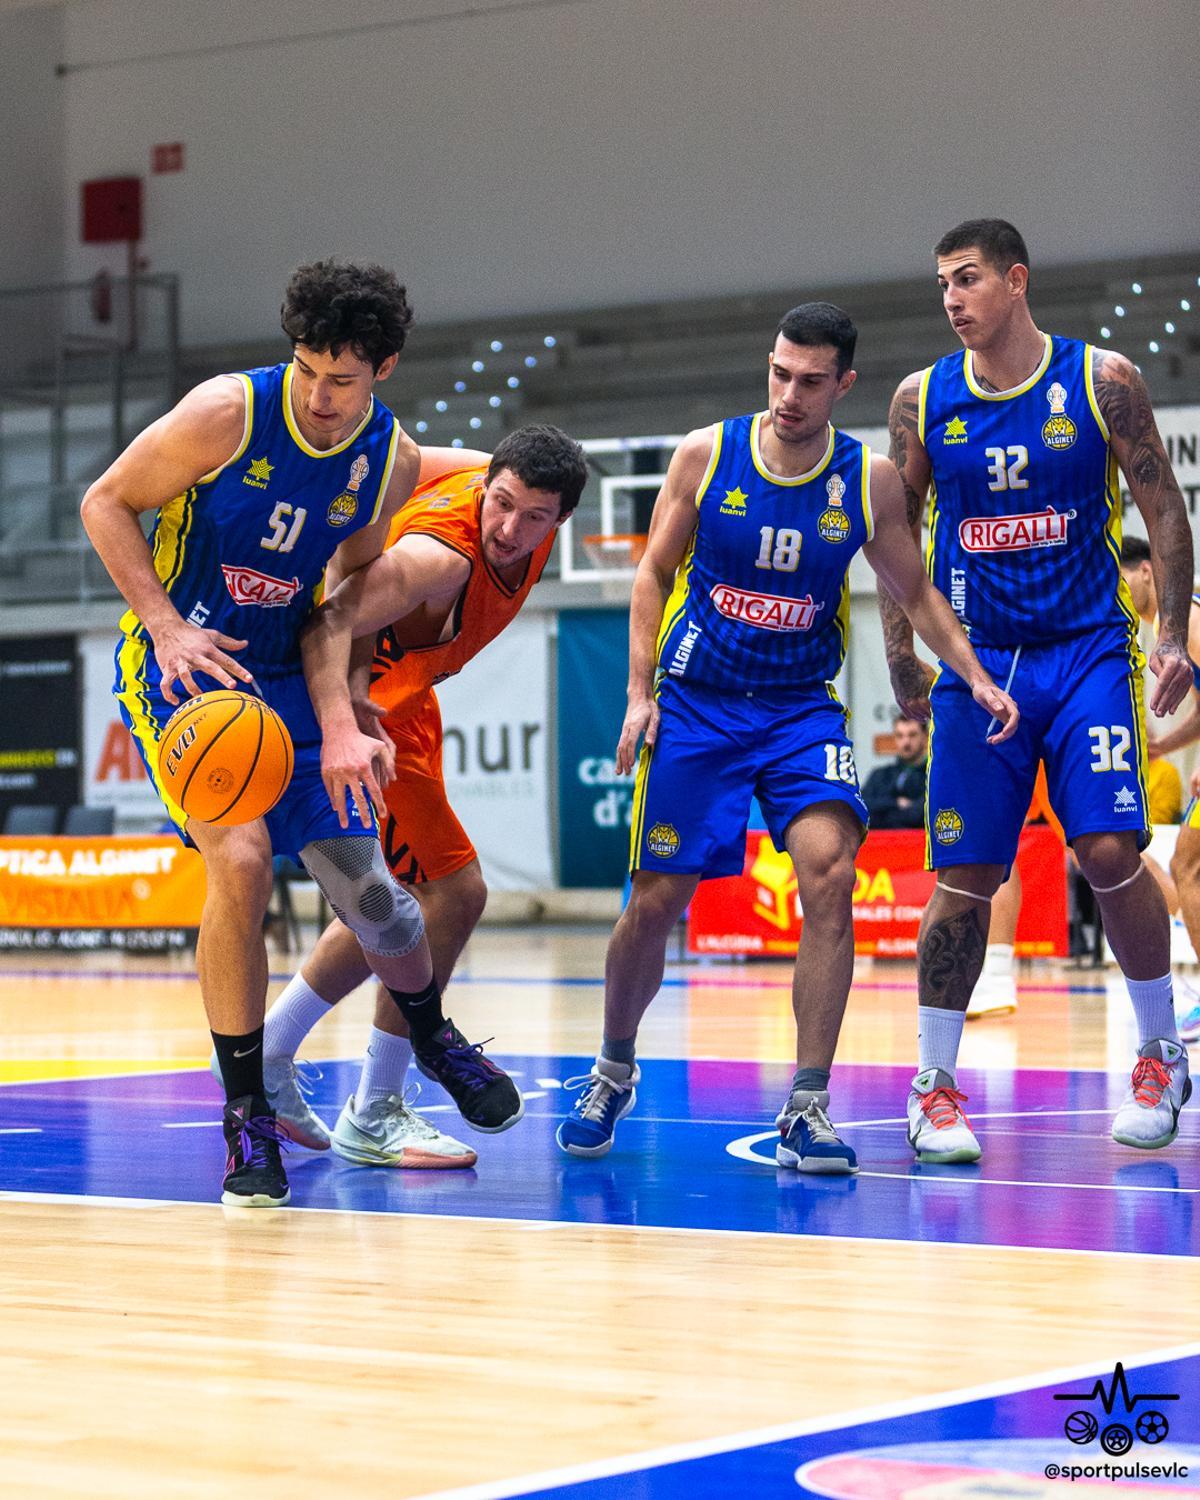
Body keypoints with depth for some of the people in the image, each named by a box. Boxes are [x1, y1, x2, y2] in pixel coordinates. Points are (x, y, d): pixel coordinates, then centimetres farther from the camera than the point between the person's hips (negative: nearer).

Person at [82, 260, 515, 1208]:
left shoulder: (394, 462, -6)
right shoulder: (227, 414, -19)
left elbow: (353, 586, 7)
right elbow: (106, 502, -8)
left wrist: (343, 719, -3)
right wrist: (167, 626, -18)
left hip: (286, 675, 4)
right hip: (181, 666, -4)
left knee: (366, 888, 3)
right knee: (241, 861, -24)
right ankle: (247, 1117, -11)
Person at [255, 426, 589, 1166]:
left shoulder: (489, 473, -10)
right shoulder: (438, 557, -35)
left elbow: (404, 460, 7)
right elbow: (328, 626, -45)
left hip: (405, 700, 10)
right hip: (365, 709, -10)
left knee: (403, 899, 20)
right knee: (453, 891, -13)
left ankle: (269, 1057, 33)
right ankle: (373, 1115, -1)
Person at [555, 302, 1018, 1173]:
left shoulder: (870, 481, -3)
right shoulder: (706, 454, -5)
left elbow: (915, 591, 10)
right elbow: (655, 572, 4)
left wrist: (976, 676, -3)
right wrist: (641, 691, -3)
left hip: (803, 707, 0)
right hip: (695, 705, 0)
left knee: (830, 870, -22)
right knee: (655, 902, 1)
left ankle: (808, 1108, -16)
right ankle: (614, 1072, 29)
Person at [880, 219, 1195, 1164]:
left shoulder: (1101, 381, -3)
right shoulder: (923, 400, 3)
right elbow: (896, 531, 12)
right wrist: (901, 656, 6)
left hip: (1089, 651, -2)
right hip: (977, 660, 2)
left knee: (1110, 852, -13)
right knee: (964, 877, -2)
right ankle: (937, 1086, 9)